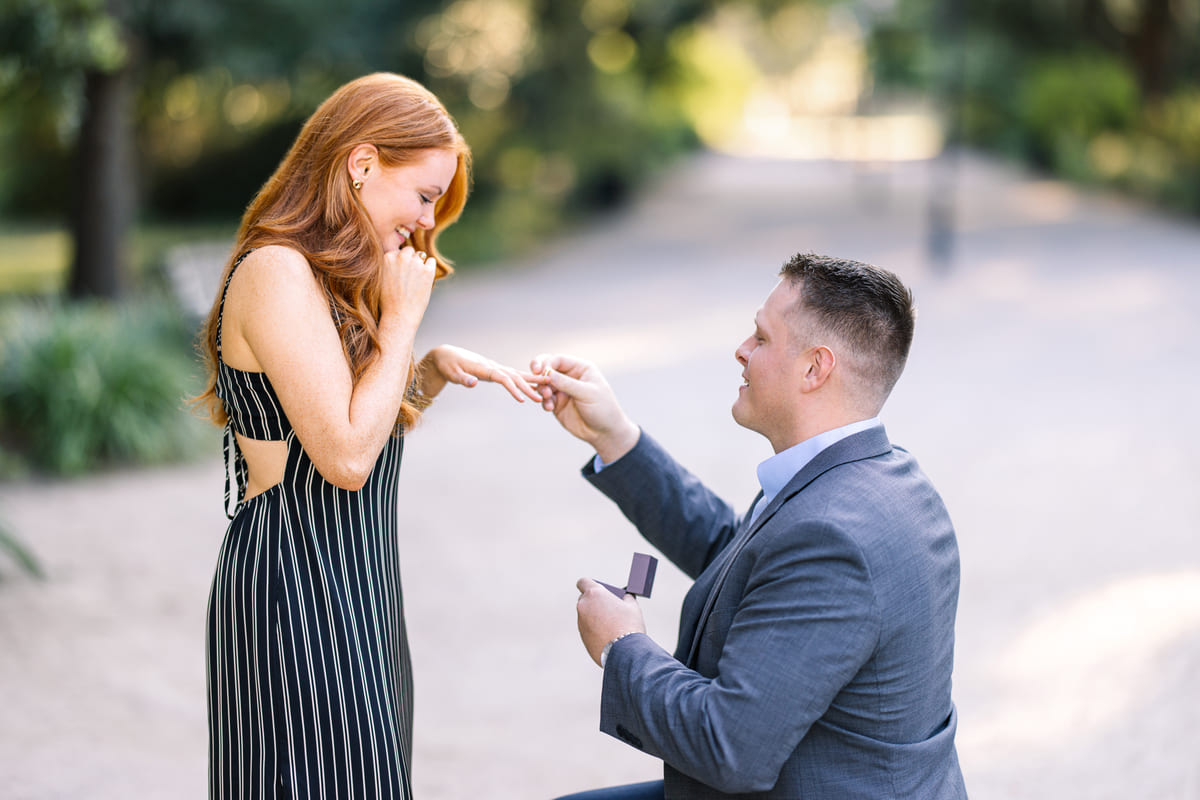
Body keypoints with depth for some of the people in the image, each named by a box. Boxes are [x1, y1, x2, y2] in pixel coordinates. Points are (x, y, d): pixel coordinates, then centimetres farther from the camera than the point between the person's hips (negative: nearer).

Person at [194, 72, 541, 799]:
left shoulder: (330, 278, 14)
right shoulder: (276, 272, -17)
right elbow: (345, 455, -21)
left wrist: (435, 371, 3)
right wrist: (403, 318, -13)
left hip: (353, 586, 10)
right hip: (296, 589, -10)